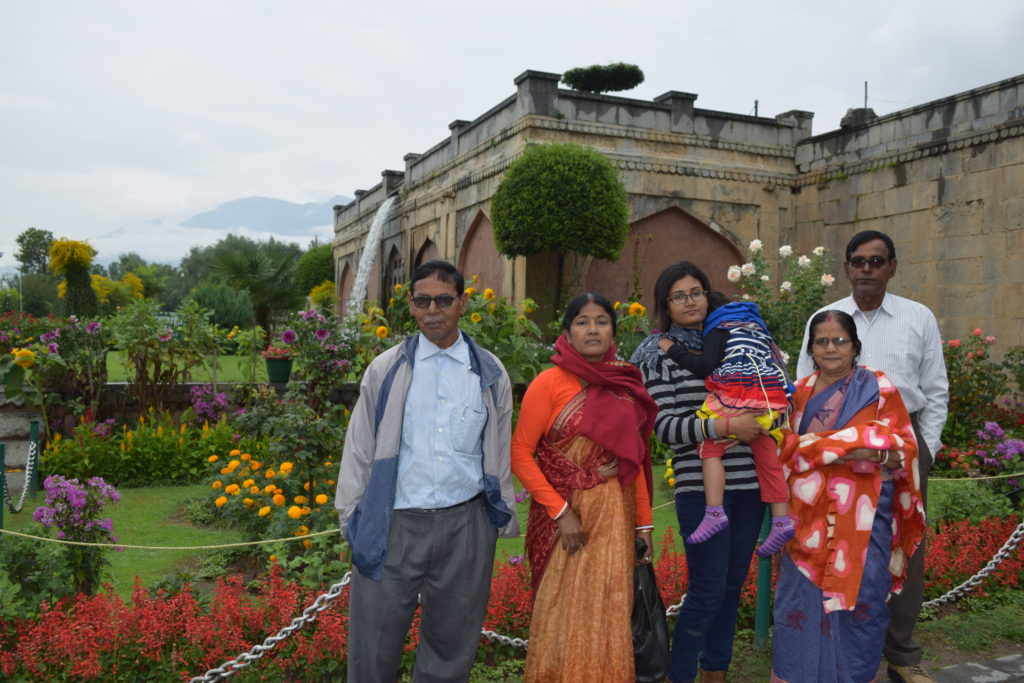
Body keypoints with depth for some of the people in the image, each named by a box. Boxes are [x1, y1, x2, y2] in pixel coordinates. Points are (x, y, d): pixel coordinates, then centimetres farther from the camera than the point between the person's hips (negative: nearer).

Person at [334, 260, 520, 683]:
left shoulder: (490, 374, 6)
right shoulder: (386, 370, 3)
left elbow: (499, 454, 12)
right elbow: (359, 450, 7)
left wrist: (504, 520, 13)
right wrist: (351, 517, 4)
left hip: (466, 524, 1)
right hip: (394, 523, -1)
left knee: (452, 646, 13)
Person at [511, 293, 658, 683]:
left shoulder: (625, 385, 5)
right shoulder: (550, 383, -8)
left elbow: (635, 460, 10)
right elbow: (520, 453, -9)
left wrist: (643, 522, 8)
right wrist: (560, 511, -13)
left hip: (614, 518, 4)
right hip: (563, 515, -3)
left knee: (607, 615, 10)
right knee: (563, 613, 6)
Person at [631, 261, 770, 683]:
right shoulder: (661, 353, -3)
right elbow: (664, 426, -11)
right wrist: (725, 426, -21)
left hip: (748, 482, 5)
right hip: (701, 486, -5)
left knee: (733, 585, 13)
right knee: (707, 589, -4)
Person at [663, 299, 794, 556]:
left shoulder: (718, 329, 9)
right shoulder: (760, 333, 32)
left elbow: (705, 366, -4)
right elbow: (775, 364, 30)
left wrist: (674, 351, 4)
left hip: (737, 394, -7)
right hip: (771, 399, 7)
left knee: (709, 447, -2)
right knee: (767, 458, 12)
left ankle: (715, 512, -14)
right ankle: (781, 520, 11)